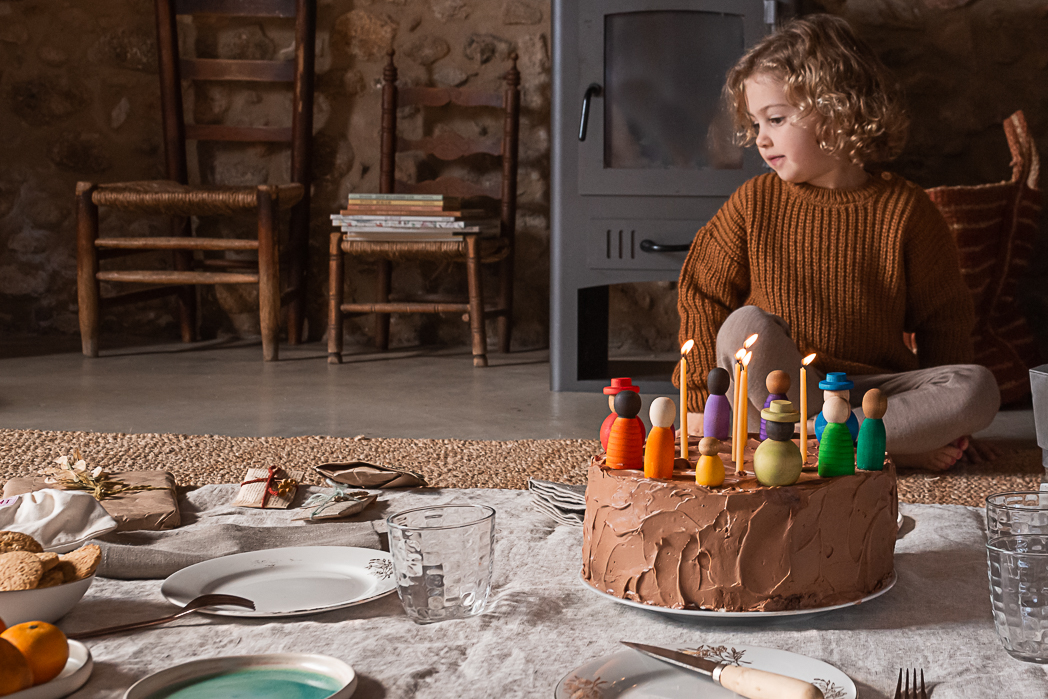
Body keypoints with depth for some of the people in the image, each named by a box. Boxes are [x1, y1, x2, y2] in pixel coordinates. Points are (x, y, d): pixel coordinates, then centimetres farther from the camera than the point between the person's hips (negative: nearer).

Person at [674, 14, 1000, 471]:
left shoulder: (904, 209, 0)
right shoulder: (754, 204, 1)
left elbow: (943, 320, 7)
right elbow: (703, 297, 6)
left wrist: (951, 421, 1)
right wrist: (703, 399, -2)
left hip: (869, 389, 1)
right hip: (770, 387, 0)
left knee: (980, 389, -23)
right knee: (746, 326, -32)